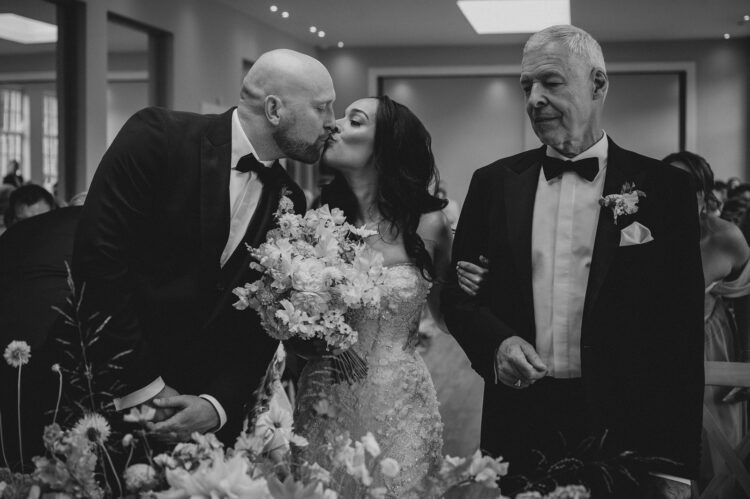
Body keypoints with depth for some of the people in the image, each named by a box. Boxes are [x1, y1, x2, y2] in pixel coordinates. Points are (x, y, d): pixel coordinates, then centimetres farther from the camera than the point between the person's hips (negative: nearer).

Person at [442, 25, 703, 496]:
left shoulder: (664, 187, -2)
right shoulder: (495, 183, 5)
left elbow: (683, 333, -3)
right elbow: (459, 293, 11)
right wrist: (496, 341, -11)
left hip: (623, 431, -2)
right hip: (518, 425, 2)